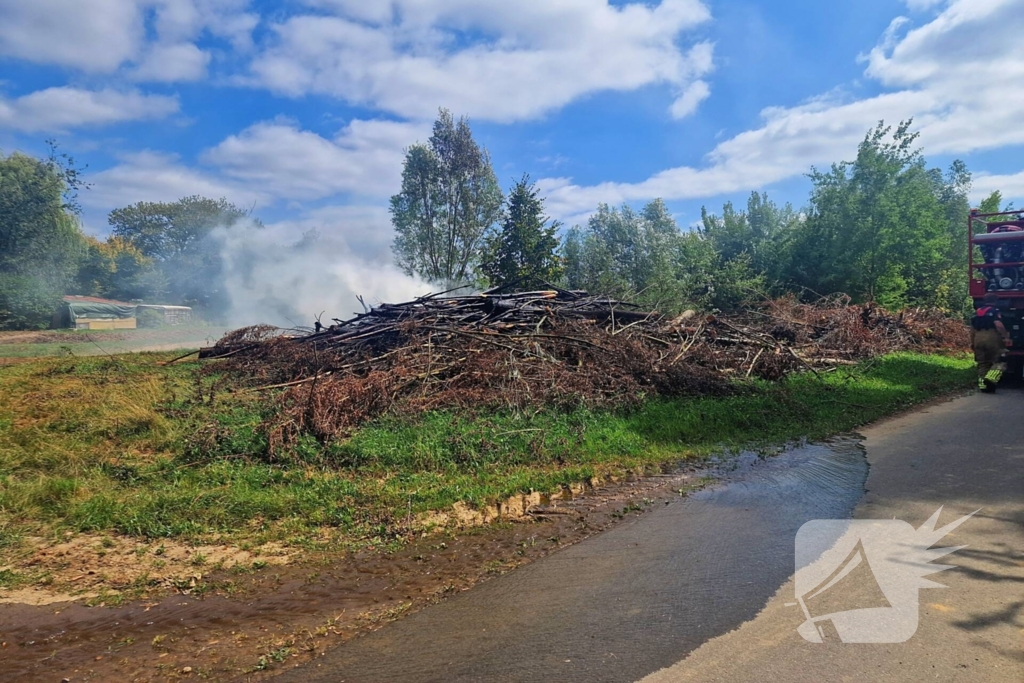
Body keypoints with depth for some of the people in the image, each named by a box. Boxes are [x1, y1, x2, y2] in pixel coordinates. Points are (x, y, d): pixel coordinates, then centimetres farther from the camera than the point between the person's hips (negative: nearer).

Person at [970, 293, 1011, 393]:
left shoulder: (977, 312, 17)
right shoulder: (994, 311, -3)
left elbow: (972, 329, 18)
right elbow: (998, 325, -18)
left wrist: (972, 342, 23)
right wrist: (1006, 337, -13)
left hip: (978, 339, 6)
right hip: (992, 338, -6)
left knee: (982, 363, 10)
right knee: (998, 360, 3)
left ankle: (982, 385, 8)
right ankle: (990, 379, -15)